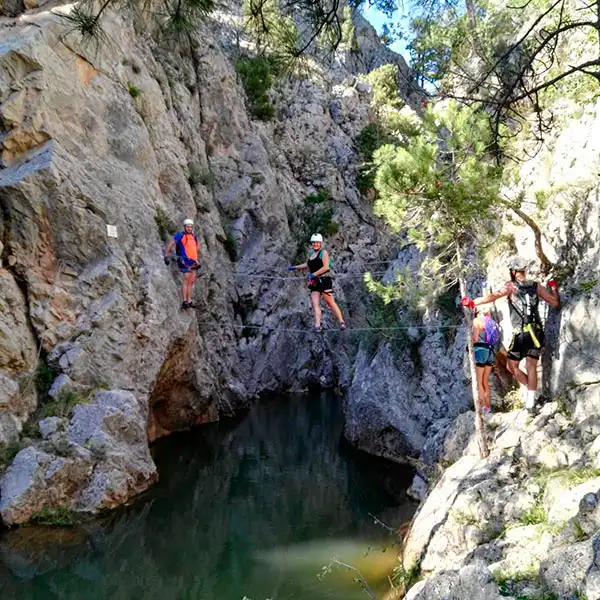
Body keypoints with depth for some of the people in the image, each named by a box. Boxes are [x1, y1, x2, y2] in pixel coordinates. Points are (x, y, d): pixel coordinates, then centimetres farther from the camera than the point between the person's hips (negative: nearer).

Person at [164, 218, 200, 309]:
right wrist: (166, 256, -7)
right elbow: (170, 245, -2)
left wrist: (197, 261, 29)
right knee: (186, 280, -14)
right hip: (185, 261, -7)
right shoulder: (180, 235, -1)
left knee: (191, 282, 6)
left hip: (193, 262, 7)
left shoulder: (194, 237, 19)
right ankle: (184, 301, -16)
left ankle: (189, 301, 11)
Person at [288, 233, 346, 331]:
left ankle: (341, 322, 1)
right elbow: (308, 265, 36)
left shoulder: (324, 252, -5)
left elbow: (326, 267, -17)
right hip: (314, 282, 7)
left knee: (330, 302, -8)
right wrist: (295, 267, 37)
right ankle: (317, 325, -16)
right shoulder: (311, 253, 17)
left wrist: (313, 274, -19)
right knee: (315, 304, -8)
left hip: (324, 280, -7)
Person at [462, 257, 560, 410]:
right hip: (536, 332, 4)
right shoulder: (536, 286, 8)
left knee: (512, 365, 13)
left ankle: (530, 389, 10)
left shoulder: (511, 285, -2)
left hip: (520, 334, -4)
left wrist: (473, 302, -19)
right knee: (531, 366, 0)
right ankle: (530, 400, -7)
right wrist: (554, 288, 30)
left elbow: (494, 296, -19)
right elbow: (555, 303, 11)